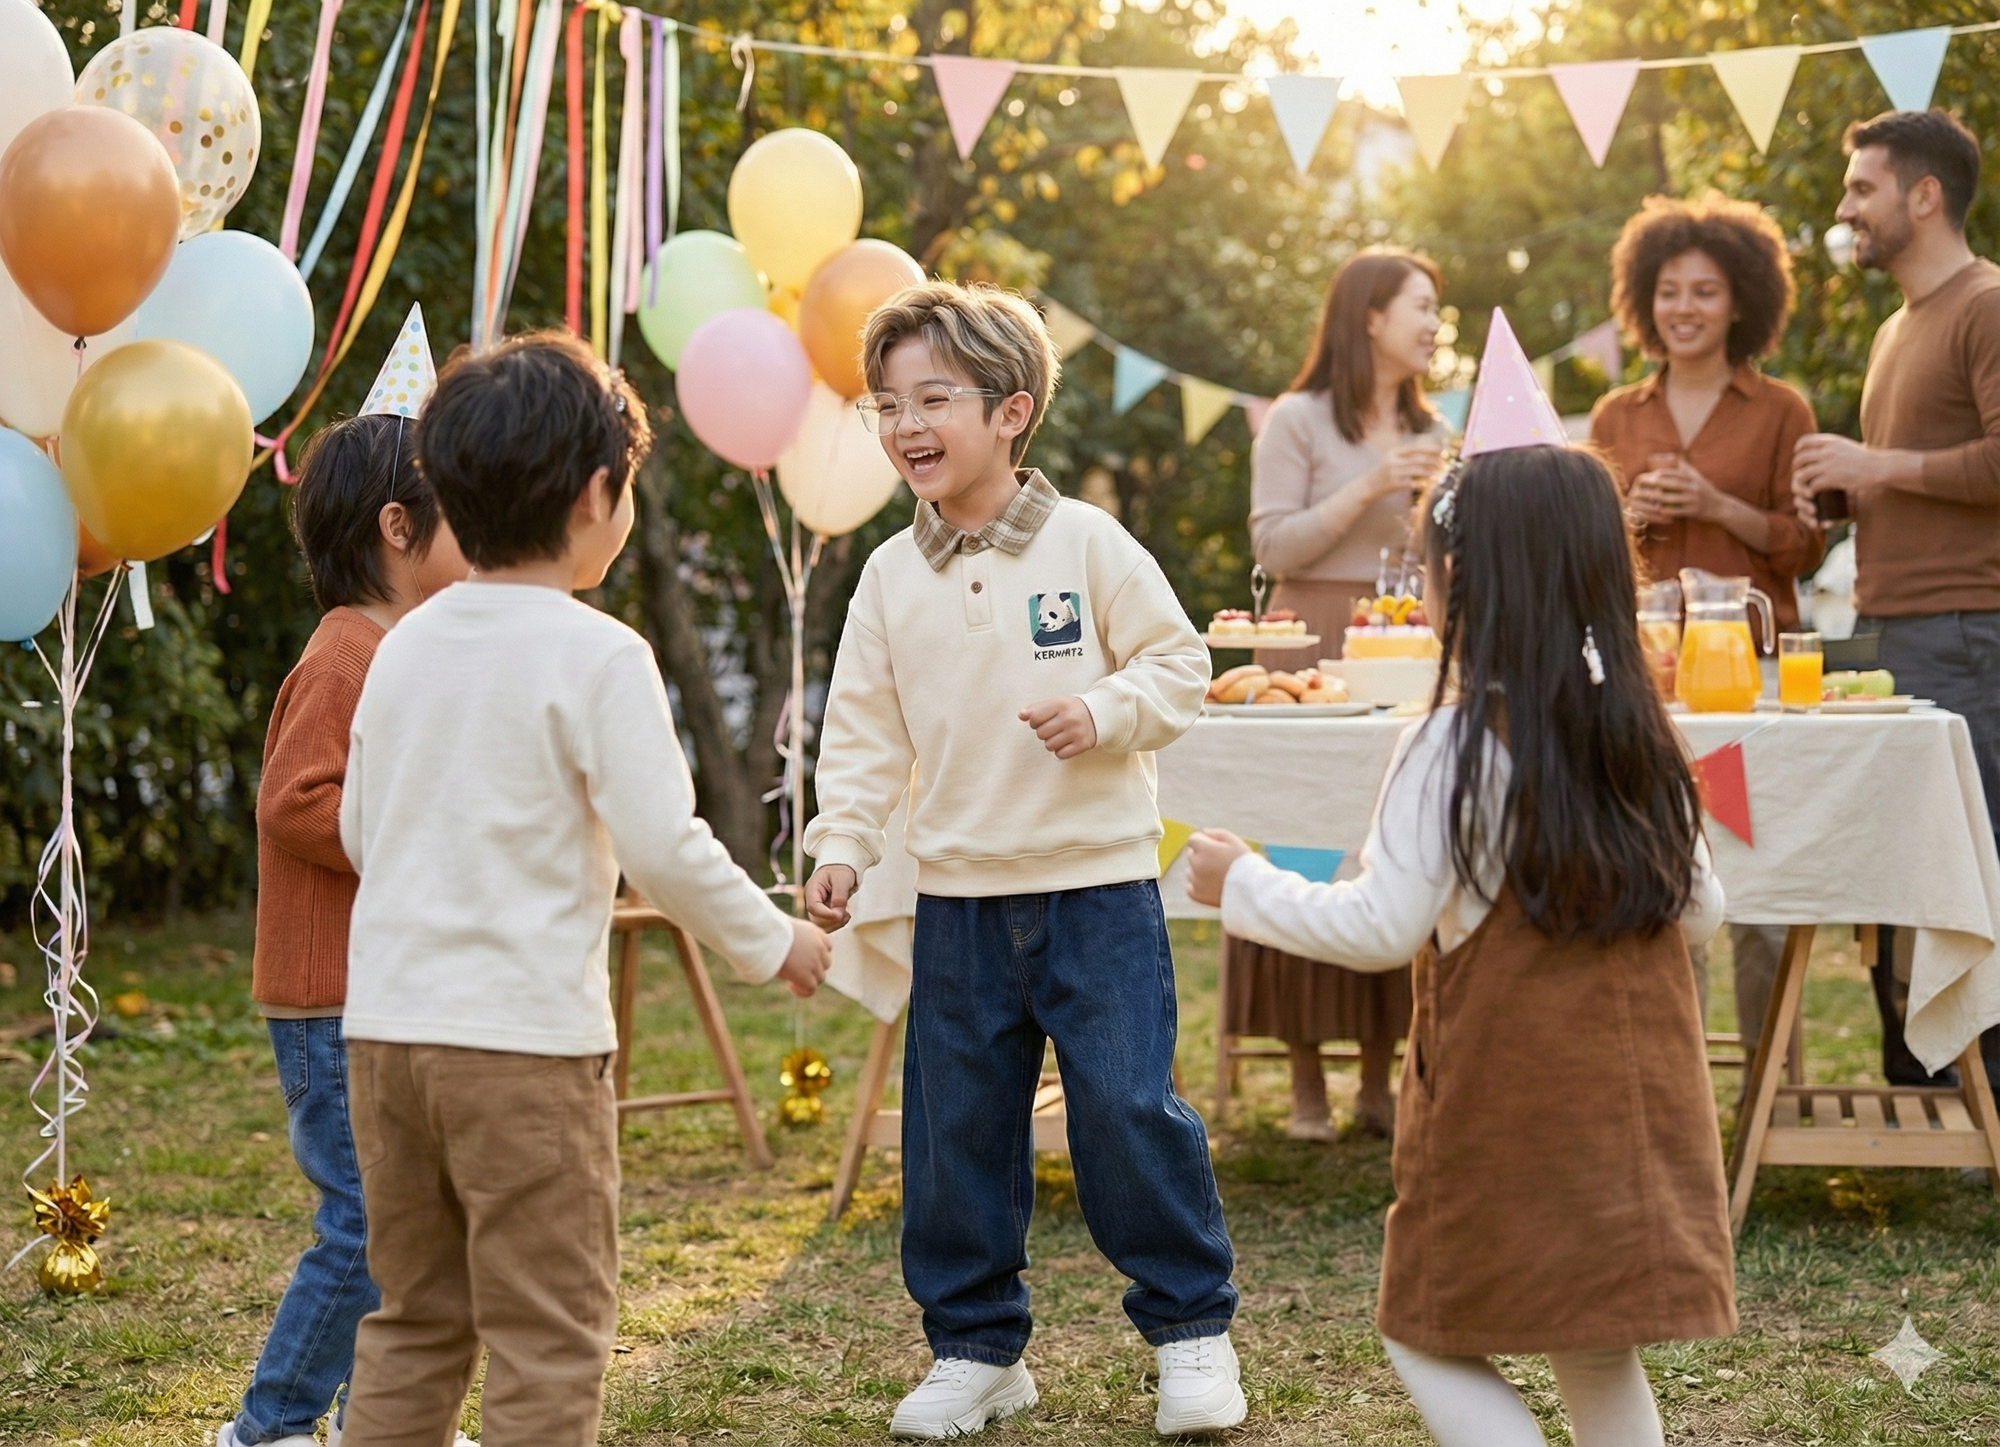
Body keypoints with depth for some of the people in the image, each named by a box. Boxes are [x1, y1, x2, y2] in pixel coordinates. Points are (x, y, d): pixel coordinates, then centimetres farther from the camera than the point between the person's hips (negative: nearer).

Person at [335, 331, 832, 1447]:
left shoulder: (406, 646, 9)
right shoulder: (597, 655, -11)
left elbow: (360, 831, 15)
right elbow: (664, 843, -15)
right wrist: (773, 941, 0)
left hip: (387, 1021, 7)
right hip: (527, 1033, -7)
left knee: (414, 1318, 18)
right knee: (549, 1334, 1)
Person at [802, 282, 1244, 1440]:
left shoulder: (1089, 545, -5)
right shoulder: (891, 577, 5)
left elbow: (1180, 666, -2)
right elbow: (865, 730, 7)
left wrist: (1105, 711, -19)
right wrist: (842, 844, -4)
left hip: (1100, 884, -4)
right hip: (960, 899, 4)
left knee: (1130, 1108, -5)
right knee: (955, 1128, 8)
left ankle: (1192, 1328, 13)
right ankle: (976, 1348, 22)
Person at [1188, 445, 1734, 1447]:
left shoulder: (1455, 745, -14)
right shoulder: (1641, 739, 4)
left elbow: (1383, 930, -15)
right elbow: (1700, 910, 10)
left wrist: (1243, 887, -2)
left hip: (1504, 1099, -6)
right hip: (1636, 1101, 6)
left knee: (1428, 1338, 8)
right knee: (1596, 1355, 18)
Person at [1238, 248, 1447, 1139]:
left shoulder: (1430, 431, 16)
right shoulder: (1297, 421, -1)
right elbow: (1272, 545, -8)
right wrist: (1366, 492, -14)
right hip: (1315, 650, -5)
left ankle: (1379, 1079, 9)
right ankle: (1307, 1079, 2)